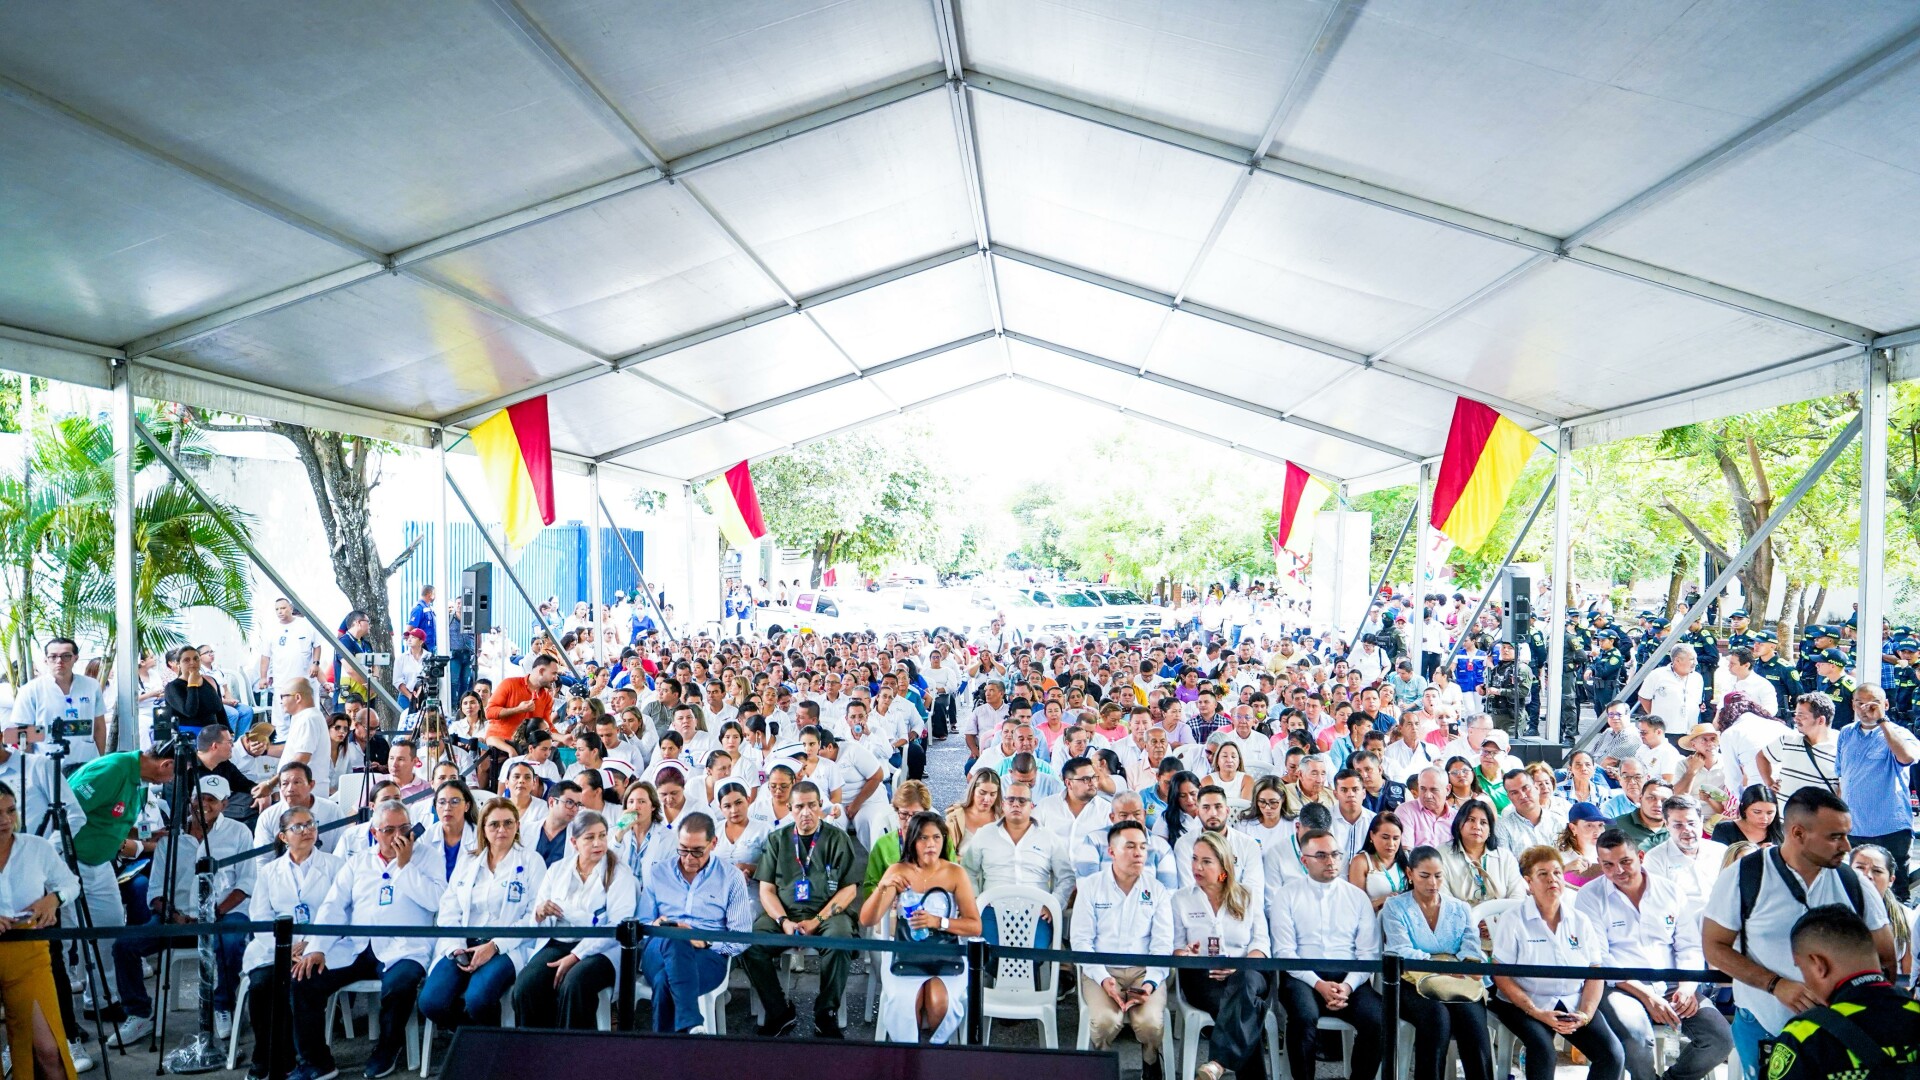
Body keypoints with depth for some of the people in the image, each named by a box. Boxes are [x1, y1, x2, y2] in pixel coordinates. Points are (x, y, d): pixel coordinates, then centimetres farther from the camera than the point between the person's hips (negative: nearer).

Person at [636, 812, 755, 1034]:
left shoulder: (731, 877, 9)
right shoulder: (657, 872, 16)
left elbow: (741, 938, 5)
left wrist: (705, 942, -11)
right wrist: (655, 926, -9)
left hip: (708, 955, -1)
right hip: (659, 950, 2)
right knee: (673, 942, -39)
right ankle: (691, 1028, -47)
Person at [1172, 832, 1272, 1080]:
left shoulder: (1246, 897, 14)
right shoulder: (1181, 899, 14)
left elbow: (1261, 943, 5)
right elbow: (1176, 946, 8)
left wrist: (1239, 965, -15)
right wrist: (1185, 955, -18)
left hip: (1247, 974, 0)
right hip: (1202, 976, 0)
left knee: (1244, 981, -39)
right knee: (1246, 1007, -34)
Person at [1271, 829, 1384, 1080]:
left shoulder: (1358, 897, 13)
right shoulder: (1287, 895, 6)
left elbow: (1369, 952, 5)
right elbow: (1284, 951, -2)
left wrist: (1348, 986, -12)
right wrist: (1319, 984, -15)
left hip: (1349, 978, 2)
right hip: (1303, 977, -2)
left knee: (1378, 1019, -27)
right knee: (1305, 1017, -33)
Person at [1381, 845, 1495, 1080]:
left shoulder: (1461, 909, 18)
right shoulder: (1395, 907, 9)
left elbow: (1472, 950, 3)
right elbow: (1401, 951, -7)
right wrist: (1445, 962, -22)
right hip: (1413, 982, -2)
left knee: (1472, 1016, -31)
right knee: (1437, 1015, -34)